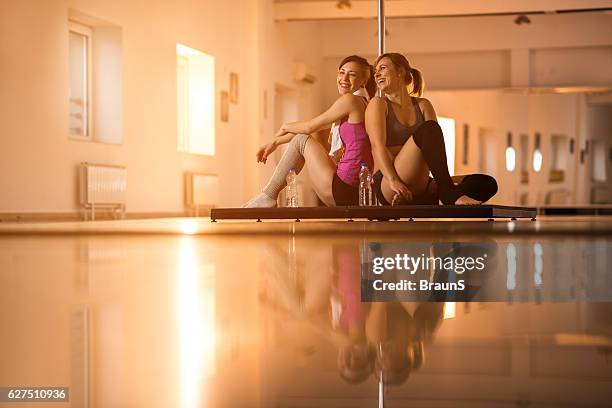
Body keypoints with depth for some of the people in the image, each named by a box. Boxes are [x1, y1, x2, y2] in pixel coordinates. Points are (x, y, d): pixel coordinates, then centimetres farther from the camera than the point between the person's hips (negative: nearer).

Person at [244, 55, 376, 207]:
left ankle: (268, 196, 8)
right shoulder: (361, 103, 19)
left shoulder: (350, 100, -10)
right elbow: (310, 127, 24)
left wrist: (285, 127, 17)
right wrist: (275, 142, 27)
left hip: (343, 189, -9)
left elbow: (310, 127, -3)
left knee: (301, 141, 3)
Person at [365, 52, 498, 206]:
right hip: (386, 186, -5)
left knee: (487, 183, -14)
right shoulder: (378, 104, 8)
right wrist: (393, 181, -24)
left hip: (420, 188, 5)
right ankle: (450, 193, -35)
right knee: (428, 130, -27)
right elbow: (378, 145, -7)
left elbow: (436, 144, 8)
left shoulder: (423, 105, 21)